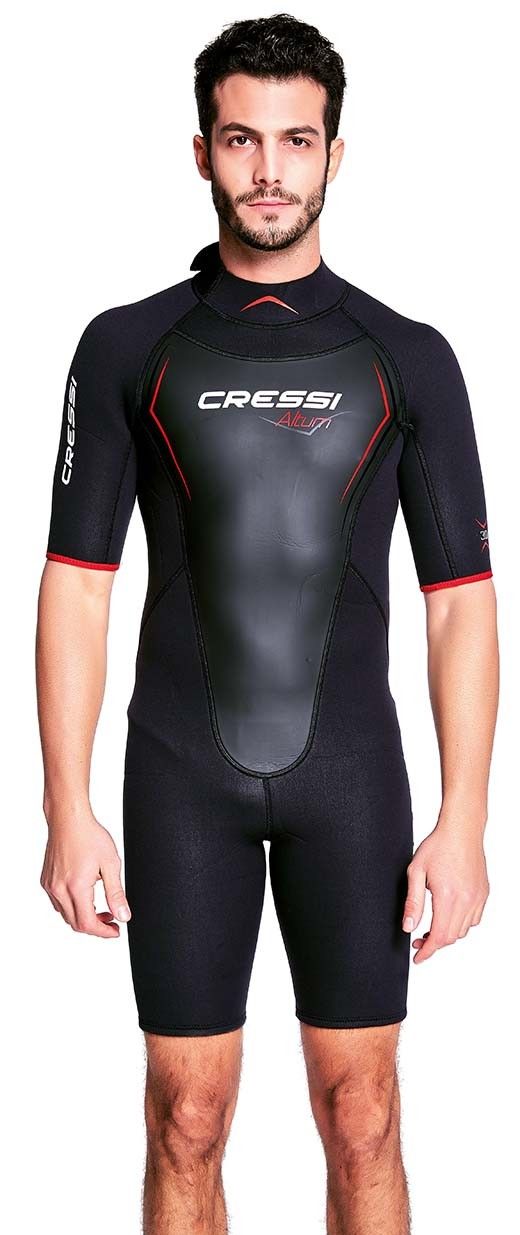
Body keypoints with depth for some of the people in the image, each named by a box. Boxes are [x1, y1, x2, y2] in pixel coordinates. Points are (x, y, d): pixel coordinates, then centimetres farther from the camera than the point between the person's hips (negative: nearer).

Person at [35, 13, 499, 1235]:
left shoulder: (409, 359, 2)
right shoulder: (127, 347, 2)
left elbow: (463, 600, 2)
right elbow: (75, 586, 1)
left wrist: (463, 823, -6)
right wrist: (67, 811, -6)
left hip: (348, 770, 0)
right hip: (182, 777, 0)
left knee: (361, 1117, 4)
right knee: (187, 1121, 3)